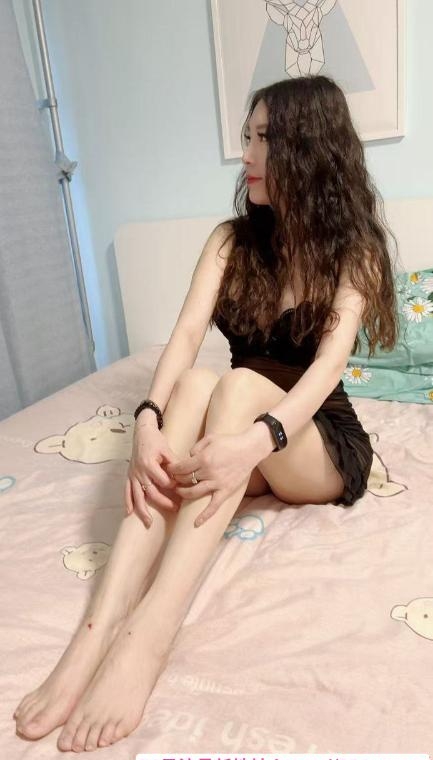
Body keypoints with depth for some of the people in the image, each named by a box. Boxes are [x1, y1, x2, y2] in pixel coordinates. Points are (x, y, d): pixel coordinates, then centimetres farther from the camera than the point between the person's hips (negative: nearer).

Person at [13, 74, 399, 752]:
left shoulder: (353, 249, -6)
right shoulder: (232, 240, 3)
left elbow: (328, 364, -24)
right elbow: (185, 337, -13)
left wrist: (257, 441, -43)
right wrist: (149, 419, -33)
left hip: (323, 446, -2)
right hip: (245, 437, 3)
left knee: (239, 385, -34)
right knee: (194, 384, -31)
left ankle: (145, 642, -46)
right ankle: (95, 636, -42)